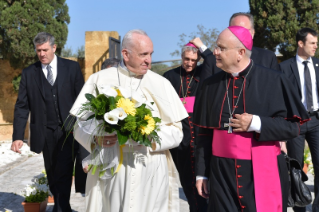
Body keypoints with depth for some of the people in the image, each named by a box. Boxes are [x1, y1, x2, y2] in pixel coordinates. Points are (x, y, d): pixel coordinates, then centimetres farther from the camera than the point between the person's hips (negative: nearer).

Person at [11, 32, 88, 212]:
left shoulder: (72, 67, 3)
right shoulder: (29, 73, 6)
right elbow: (22, 106, 3)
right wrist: (18, 136, -6)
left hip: (71, 130, -1)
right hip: (47, 135, 2)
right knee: (54, 176, 8)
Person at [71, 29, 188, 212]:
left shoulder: (161, 84, 3)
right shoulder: (99, 80, 2)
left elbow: (176, 132, 1)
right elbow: (80, 126, 2)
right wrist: (96, 139, -18)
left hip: (152, 171, 1)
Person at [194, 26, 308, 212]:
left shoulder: (272, 81, -6)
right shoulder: (211, 85, 4)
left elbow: (293, 126, -5)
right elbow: (205, 132, 9)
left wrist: (256, 123, -18)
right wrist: (201, 173, 8)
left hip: (263, 173, -2)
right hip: (222, 174, 3)